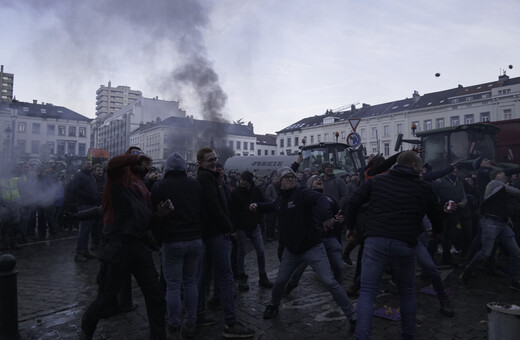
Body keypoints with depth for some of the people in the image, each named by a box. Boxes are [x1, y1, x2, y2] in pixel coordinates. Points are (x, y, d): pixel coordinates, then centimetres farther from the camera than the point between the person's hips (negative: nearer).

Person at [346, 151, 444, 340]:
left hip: (375, 241, 0)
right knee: (407, 292, 22)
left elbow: (353, 201, 4)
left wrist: (350, 226, 17)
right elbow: (437, 215, 20)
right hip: (404, 245, 1)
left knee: (367, 293, 1)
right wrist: (436, 231, 42)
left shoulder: (377, 181, 10)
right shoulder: (423, 188, 10)